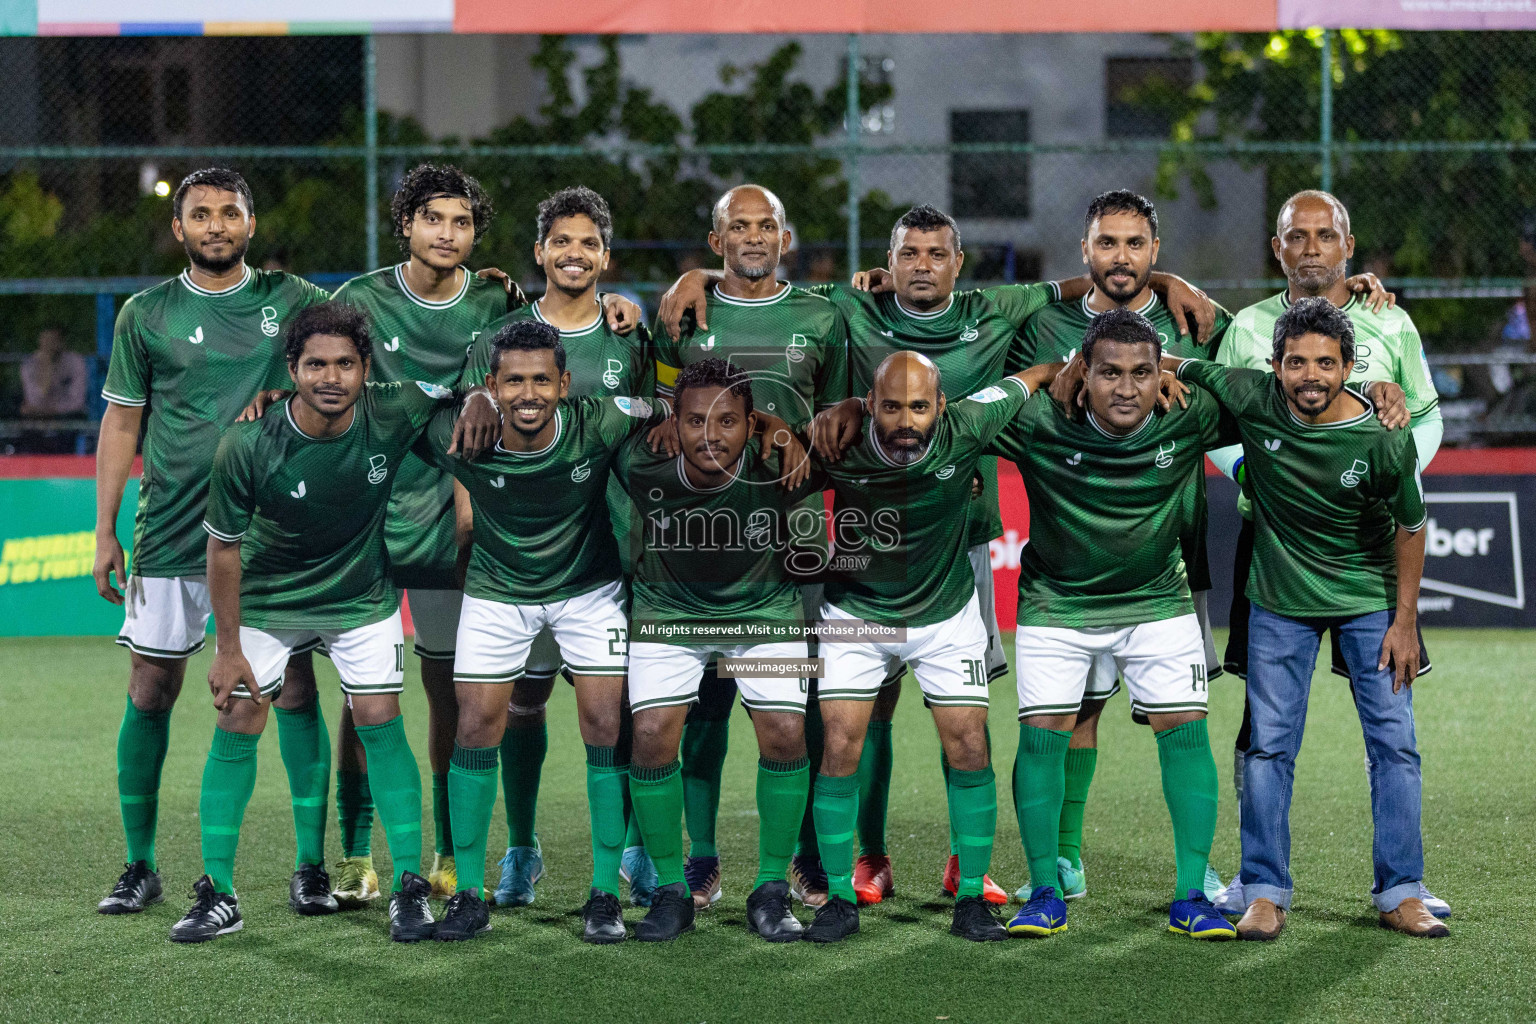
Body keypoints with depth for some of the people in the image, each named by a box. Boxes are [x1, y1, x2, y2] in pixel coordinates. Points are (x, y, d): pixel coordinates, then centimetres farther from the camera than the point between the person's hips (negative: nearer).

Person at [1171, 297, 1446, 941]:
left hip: (1370, 601, -1)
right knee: (1269, 746, 1)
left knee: (1394, 742, -1)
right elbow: (1178, 371, 1)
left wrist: (1405, 620, -4)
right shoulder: (1252, 399, -17)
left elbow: (1409, 526, -6)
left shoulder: (1385, 439, -21)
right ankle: (1265, 893, 11)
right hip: (1281, 601, 1)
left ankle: (1400, 894, 8)